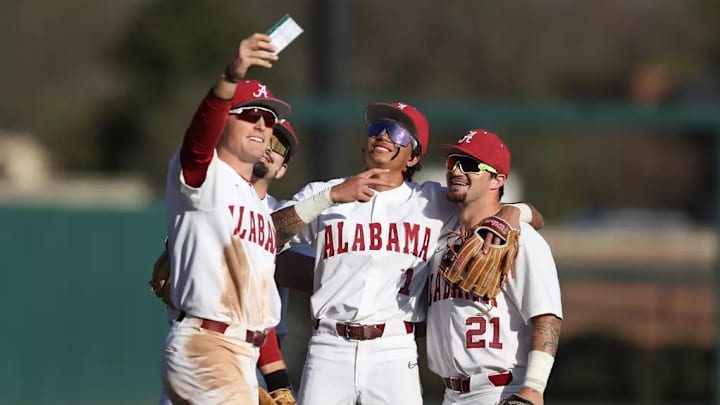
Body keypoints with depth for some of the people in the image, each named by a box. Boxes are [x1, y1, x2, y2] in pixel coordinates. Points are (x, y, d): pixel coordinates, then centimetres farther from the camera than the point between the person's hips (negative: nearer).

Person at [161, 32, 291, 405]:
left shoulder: (260, 206, 24)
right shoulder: (202, 176, -2)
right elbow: (199, 136, -27)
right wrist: (231, 77, -45)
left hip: (245, 358, 9)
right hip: (203, 346, -9)